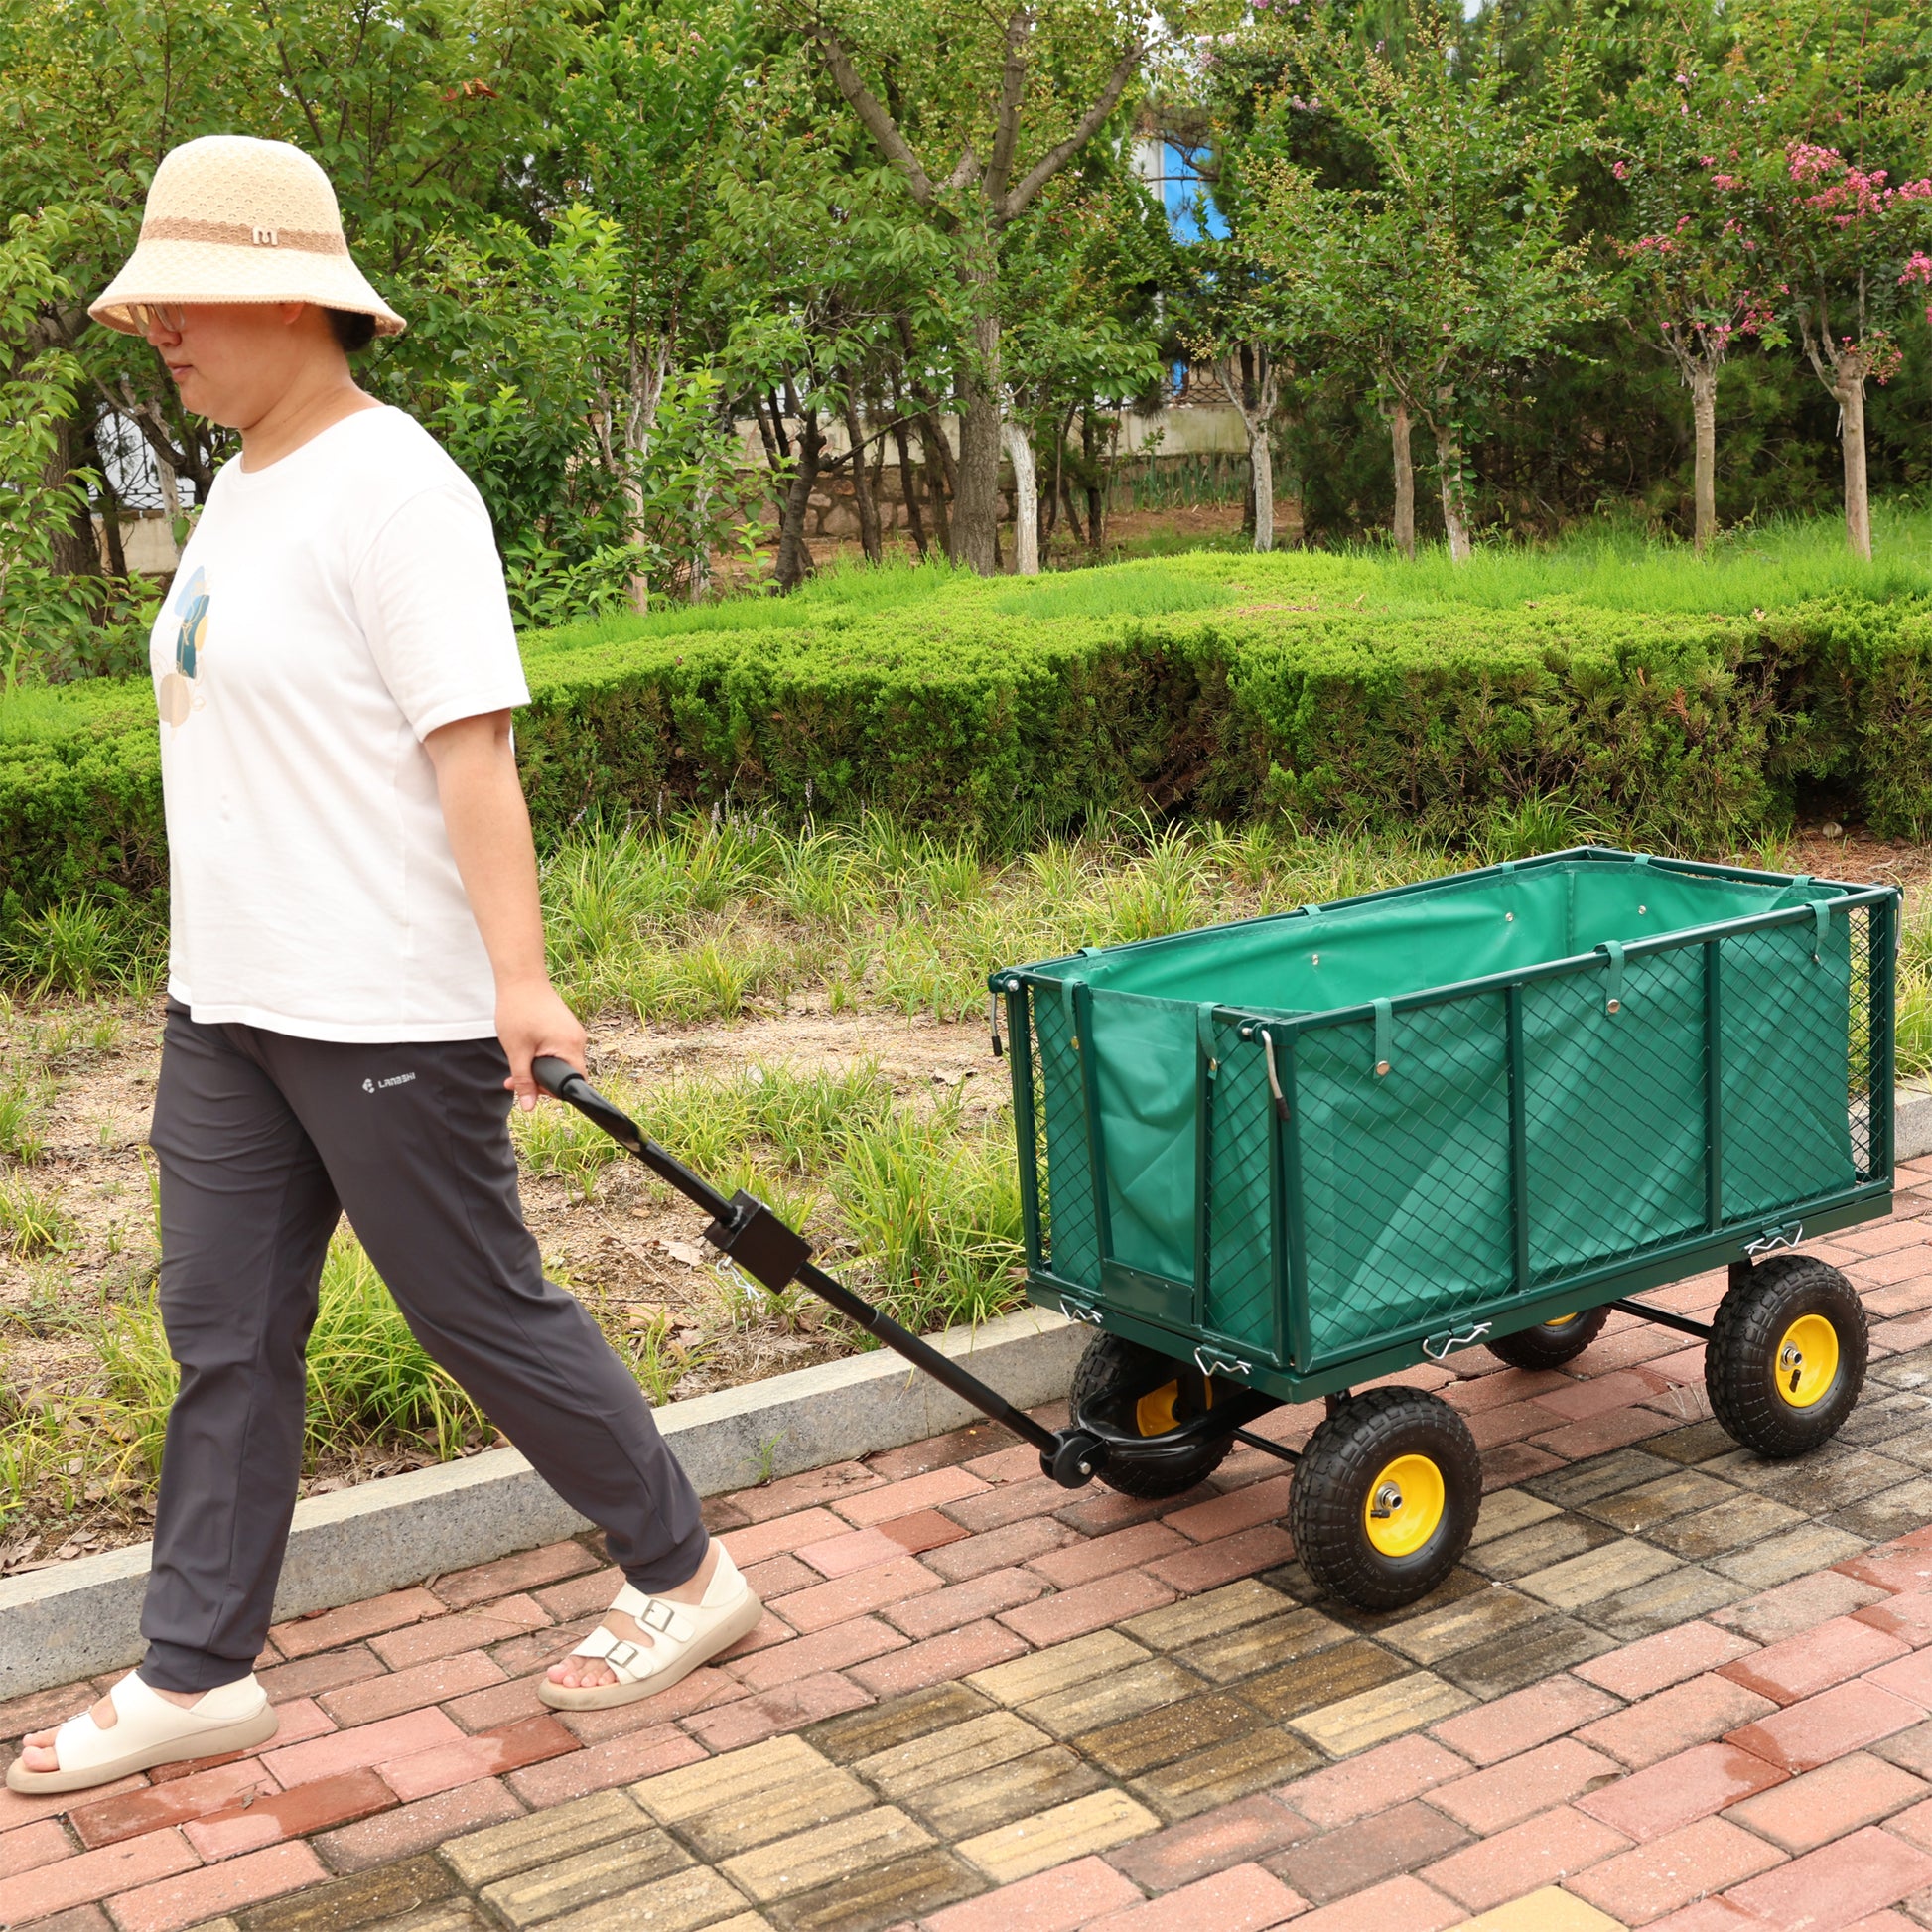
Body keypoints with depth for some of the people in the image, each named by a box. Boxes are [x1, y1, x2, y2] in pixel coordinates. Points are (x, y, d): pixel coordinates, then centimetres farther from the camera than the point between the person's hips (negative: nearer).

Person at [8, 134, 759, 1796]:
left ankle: (684, 1577, 22)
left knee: (486, 1314, 2)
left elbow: (470, 740, -21)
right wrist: (224, 967, 20)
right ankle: (196, 1676, 25)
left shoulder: (391, 487, -14)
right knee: (224, 1338, 13)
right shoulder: (242, 487, 13)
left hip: (386, 1013, -9)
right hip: (229, 1002, 9)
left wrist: (517, 977, -26)